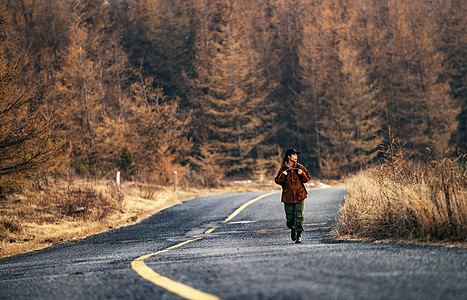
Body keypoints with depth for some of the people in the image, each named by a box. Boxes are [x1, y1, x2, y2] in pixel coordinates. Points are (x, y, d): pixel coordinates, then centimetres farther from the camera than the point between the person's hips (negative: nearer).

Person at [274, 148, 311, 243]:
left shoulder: (299, 167, 3)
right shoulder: (283, 169, 1)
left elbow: (307, 179, 7)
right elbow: (277, 181, 4)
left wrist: (302, 174, -12)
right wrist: (282, 176, -16)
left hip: (299, 196, 0)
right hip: (288, 196, 0)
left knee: (299, 215, -11)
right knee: (289, 216, 4)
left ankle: (299, 235, -9)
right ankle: (292, 229, 33)